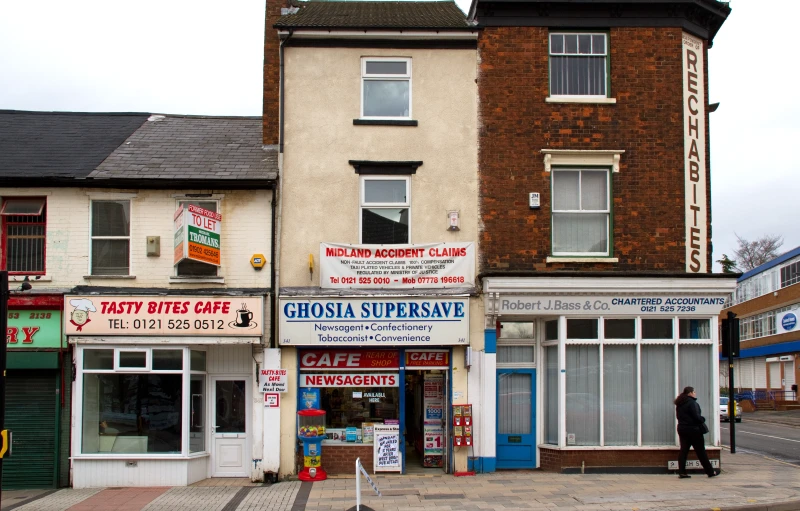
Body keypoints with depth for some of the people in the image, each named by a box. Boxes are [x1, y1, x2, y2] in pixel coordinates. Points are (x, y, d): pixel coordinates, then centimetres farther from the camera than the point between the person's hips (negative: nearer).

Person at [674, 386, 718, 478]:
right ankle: (710, 472, 10)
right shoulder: (691, 402, -16)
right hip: (693, 429, -7)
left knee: (684, 450, 6)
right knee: (701, 452, 1)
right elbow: (696, 416, -19)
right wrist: (703, 419, 0)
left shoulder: (679, 404, 10)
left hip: (682, 429, 7)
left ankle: (682, 472, 1)